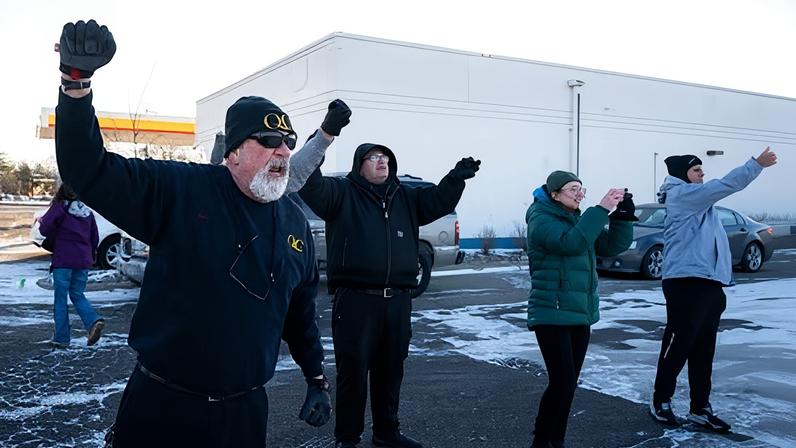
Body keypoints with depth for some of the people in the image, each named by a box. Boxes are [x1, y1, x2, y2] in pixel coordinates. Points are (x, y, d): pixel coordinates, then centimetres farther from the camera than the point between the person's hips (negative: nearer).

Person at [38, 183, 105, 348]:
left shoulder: (59, 208, -7)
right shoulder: (87, 211, 10)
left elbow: (45, 229, -15)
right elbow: (95, 238, 14)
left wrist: (41, 221, 8)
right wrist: (91, 256, 27)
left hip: (63, 261, -5)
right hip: (83, 261, 5)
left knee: (60, 299, 4)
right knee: (78, 295, 16)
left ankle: (61, 338, 7)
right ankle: (94, 321, -9)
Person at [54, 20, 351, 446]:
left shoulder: (295, 222, 3)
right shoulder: (178, 191, -11)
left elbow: (300, 311, 13)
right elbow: (88, 170, -17)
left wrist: (316, 380, 14)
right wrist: (76, 81, -30)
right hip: (161, 403, -3)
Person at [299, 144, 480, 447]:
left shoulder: (404, 197, 17)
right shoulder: (342, 192, 1)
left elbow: (438, 200, 13)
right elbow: (311, 187, -15)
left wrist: (456, 178, -3)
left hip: (397, 300, 6)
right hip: (355, 299, -5)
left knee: (390, 371, 16)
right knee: (353, 371, 2)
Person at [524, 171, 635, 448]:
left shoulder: (577, 218, 14)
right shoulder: (541, 219, -9)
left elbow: (612, 246, 9)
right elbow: (570, 243, -26)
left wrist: (623, 216, -6)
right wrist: (601, 209, -26)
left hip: (580, 314, 8)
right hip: (552, 315, -8)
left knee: (570, 383, 10)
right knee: (561, 382, -11)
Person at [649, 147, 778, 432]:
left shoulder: (695, 199, 25)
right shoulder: (682, 194, -8)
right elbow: (725, 185, -14)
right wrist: (757, 163, -13)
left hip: (707, 284, 10)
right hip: (686, 284, -10)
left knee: (703, 351, 11)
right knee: (678, 346, -1)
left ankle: (700, 409, 18)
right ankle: (660, 401, 13)